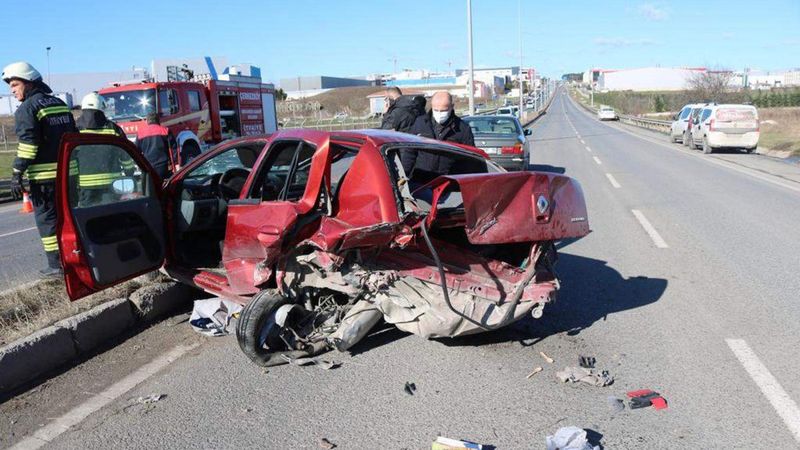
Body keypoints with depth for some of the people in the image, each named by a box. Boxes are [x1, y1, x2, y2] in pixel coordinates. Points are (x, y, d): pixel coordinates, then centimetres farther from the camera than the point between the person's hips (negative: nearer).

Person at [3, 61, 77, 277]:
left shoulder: (27, 108, -7)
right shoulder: (60, 103, 15)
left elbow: (27, 143, -16)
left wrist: (17, 173, -14)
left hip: (44, 175, -7)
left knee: (47, 218, 0)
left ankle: (56, 265, 1)